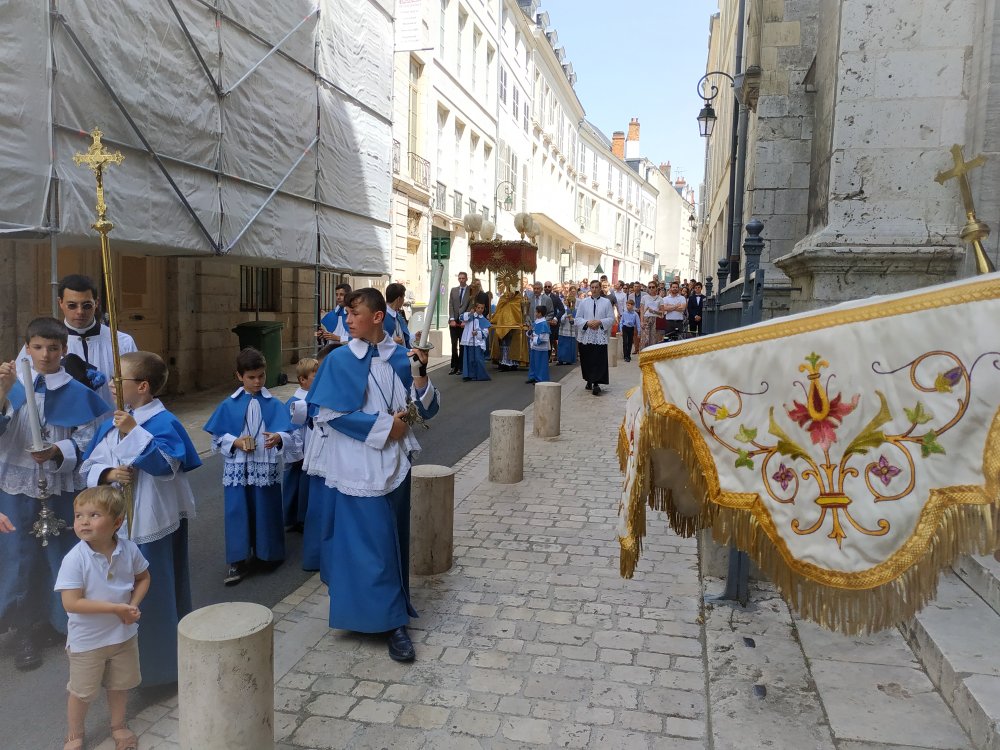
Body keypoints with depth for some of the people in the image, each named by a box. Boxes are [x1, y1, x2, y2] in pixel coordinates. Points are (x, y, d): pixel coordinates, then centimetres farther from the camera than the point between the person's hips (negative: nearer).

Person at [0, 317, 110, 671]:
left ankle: (70, 623, 25)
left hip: (62, 487, -1)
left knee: (64, 555, 7)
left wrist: (57, 452, -20)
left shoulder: (77, 393, -3)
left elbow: (86, 441, -3)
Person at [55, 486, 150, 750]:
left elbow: (143, 577, 4)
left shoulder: (129, 549, -13)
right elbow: (71, 603, -27)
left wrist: (133, 605, -13)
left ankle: (118, 725, 46)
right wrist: (116, 608, -28)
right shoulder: (74, 559, -25)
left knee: (121, 684, 22)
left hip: (124, 634, 3)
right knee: (82, 691, 16)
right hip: (87, 639, -3)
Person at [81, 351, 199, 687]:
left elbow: (167, 464, -27)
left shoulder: (163, 422, -15)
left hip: (152, 522, -7)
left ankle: (162, 661, 21)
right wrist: (108, 474, -12)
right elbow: (89, 465, 9)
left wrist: (134, 432, -32)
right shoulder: (111, 423, 7)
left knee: (156, 591, 4)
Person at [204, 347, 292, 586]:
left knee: (266, 511, 9)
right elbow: (218, 438, 3)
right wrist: (236, 443, -15)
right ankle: (239, 562, 12)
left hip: (266, 468, 0)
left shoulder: (274, 404, 0)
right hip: (237, 468, 0)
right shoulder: (229, 406, 1)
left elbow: (285, 433, -5)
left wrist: (278, 438, -27)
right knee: (238, 512, 2)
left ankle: (268, 554, 27)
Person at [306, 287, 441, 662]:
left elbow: (426, 409, 2)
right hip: (357, 466, -3)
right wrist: (384, 425, -12)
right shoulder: (340, 360, -6)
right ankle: (392, 621, 8)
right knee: (371, 543, -3)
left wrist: (420, 373, -16)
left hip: (393, 463, 3)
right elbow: (330, 412, -11)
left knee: (392, 540, 13)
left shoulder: (401, 357, 2)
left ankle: (392, 615, 30)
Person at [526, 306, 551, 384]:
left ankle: (540, 379, 9)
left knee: (540, 364, 0)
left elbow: (543, 338, -22)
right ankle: (533, 377, 28)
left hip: (540, 348, -9)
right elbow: (532, 332, 23)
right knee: (533, 362, 17)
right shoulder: (536, 322, 9)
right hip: (534, 346, 9)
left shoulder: (543, 324, -18)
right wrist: (530, 334, 2)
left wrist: (534, 338, -15)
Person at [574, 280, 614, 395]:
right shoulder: (583, 302, 8)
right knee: (587, 360, 8)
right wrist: (587, 323, -12)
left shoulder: (606, 303, 4)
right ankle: (589, 380, 25)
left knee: (599, 361, -8)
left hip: (600, 337, -2)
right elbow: (578, 318, 6)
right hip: (586, 336, 2)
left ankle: (596, 383, -10)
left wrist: (600, 322, -13)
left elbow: (611, 319, 2)